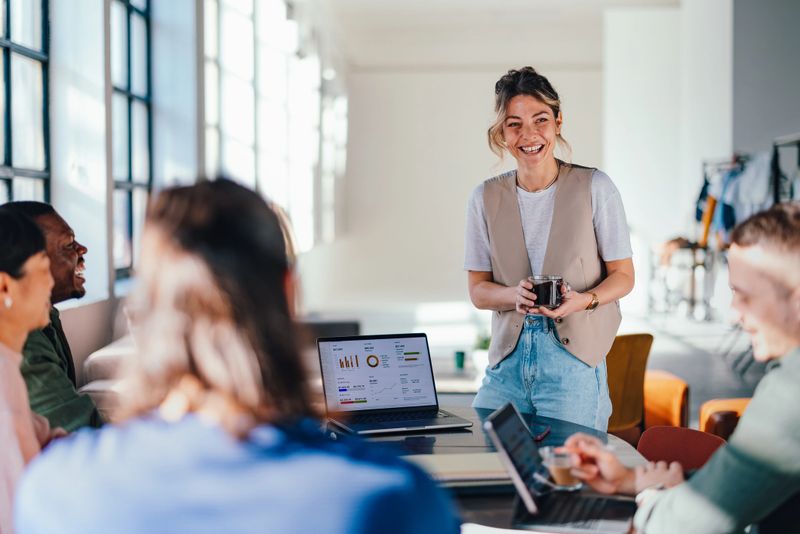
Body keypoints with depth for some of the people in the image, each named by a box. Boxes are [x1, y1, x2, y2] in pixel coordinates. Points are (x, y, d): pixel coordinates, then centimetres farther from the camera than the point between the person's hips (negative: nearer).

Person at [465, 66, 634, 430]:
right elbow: (478, 290, 7)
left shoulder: (595, 188, -3)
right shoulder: (485, 199, 4)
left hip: (574, 360, -2)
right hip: (508, 362, 3)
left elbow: (623, 276, 2)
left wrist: (583, 300, -18)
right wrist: (515, 295, -14)